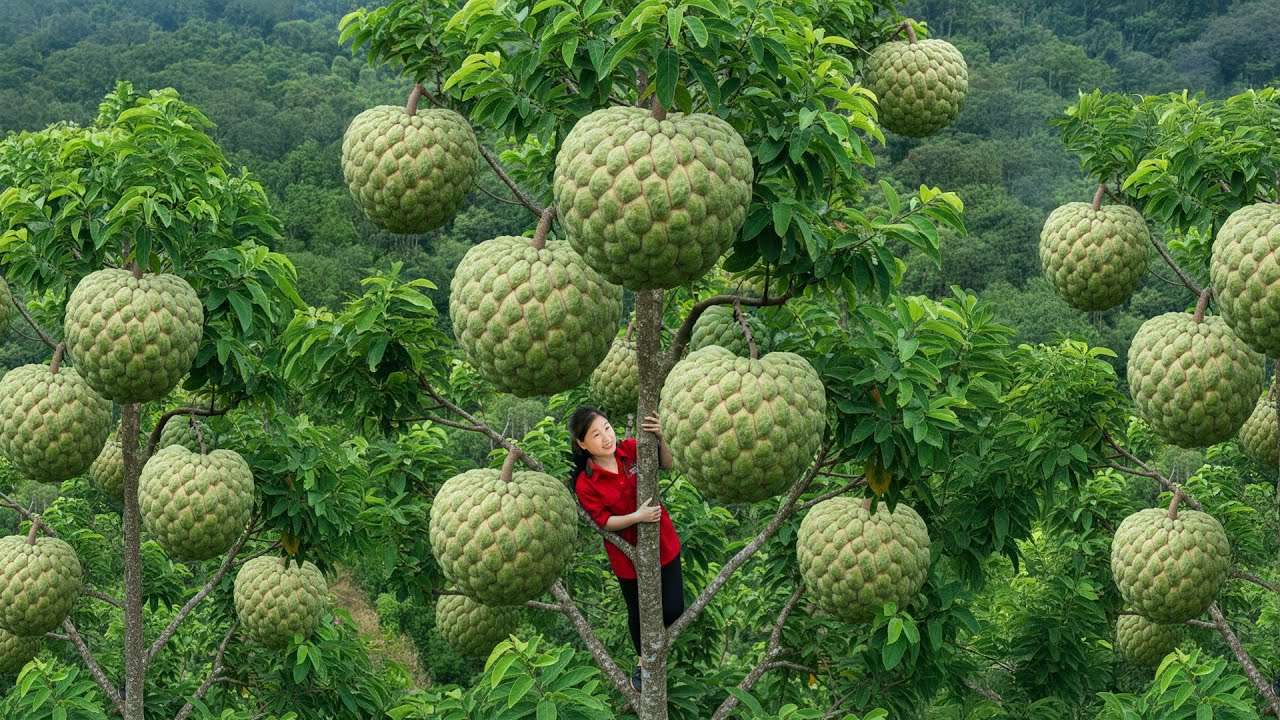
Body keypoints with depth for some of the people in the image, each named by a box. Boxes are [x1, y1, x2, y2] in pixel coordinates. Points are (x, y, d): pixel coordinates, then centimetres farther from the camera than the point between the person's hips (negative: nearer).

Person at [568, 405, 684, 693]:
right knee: (639, 612, 19)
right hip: (628, 556, -2)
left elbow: (666, 464, -6)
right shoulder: (585, 484, -19)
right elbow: (605, 522, -16)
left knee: (673, 610, 3)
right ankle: (644, 661, 48)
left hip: (663, 544, 2)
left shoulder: (631, 449, -13)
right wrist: (636, 517, -33)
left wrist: (660, 439, -26)